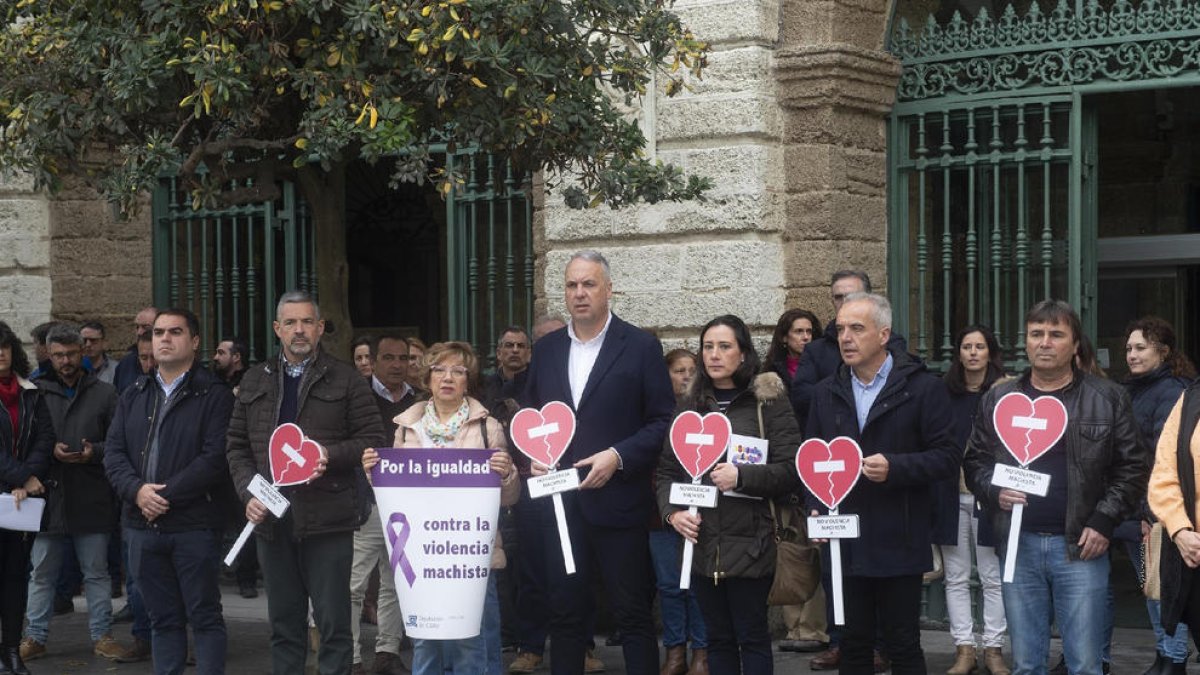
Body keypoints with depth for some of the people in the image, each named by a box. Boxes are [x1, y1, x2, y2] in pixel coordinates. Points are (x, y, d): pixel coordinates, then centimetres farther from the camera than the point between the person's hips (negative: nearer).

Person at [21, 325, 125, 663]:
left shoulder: (104, 393, 4)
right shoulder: (37, 392, 4)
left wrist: (94, 452, -13)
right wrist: (50, 451, -11)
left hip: (91, 499, 0)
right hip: (49, 496, 0)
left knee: (96, 571, 8)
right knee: (42, 573, 9)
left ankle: (101, 634, 17)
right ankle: (35, 636, 18)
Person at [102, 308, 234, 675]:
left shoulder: (214, 395, -3)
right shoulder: (134, 395, 15)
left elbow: (215, 457, -13)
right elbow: (114, 452, 8)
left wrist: (166, 495, -16)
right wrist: (137, 490, -11)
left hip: (194, 525, -5)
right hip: (143, 526, 5)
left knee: (205, 617, 0)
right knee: (163, 619, 11)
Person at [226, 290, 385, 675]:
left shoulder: (346, 380, 2)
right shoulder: (255, 381, 14)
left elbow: (373, 440, 0)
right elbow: (238, 446, 14)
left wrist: (331, 454, -16)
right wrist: (249, 493, -1)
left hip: (328, 519, -4)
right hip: (271, 518, 4)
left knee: (334, 622, -2)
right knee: (284, 624, 11)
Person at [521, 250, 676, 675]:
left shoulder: (641, 347, -3)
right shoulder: (546, 349, 10)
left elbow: (663, 421, -5)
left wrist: (618, 457, -17)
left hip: (617, 500, -4)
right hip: (560, 500, 4)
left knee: (632, 612, 3)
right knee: (564, 611, 10)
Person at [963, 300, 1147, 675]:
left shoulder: (1108, 399, 2)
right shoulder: (997, 400, 10)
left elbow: (1132, 468, 1)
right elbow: (975, 461, 14)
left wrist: (1103, 522, -8)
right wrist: (994, 490, -6)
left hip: (1081, 546, -2)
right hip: (1018, 545, 3)